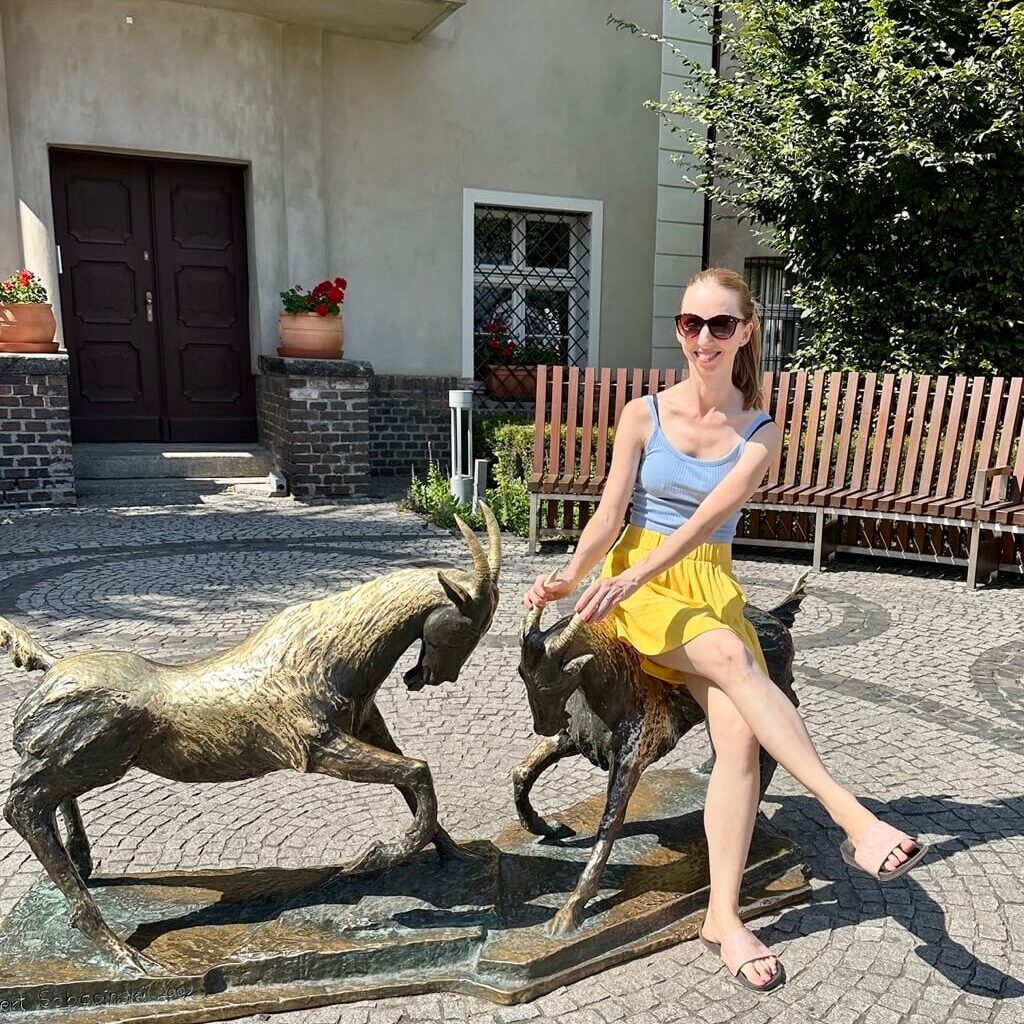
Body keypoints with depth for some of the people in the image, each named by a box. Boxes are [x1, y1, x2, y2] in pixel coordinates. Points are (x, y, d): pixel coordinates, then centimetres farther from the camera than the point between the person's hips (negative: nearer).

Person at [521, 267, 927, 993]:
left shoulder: (760, 432, 1)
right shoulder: (644, 414, 2)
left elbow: (709, 516, -13)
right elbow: (611, 513, 0)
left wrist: (635, 576, -25)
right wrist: (570, 578, -14)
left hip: (711, 585, 2)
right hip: (634, 587, -2)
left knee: (741, 735, -19)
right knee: (734, 660, -32)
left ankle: (724, 917, -10)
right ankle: (853, 818, -30)